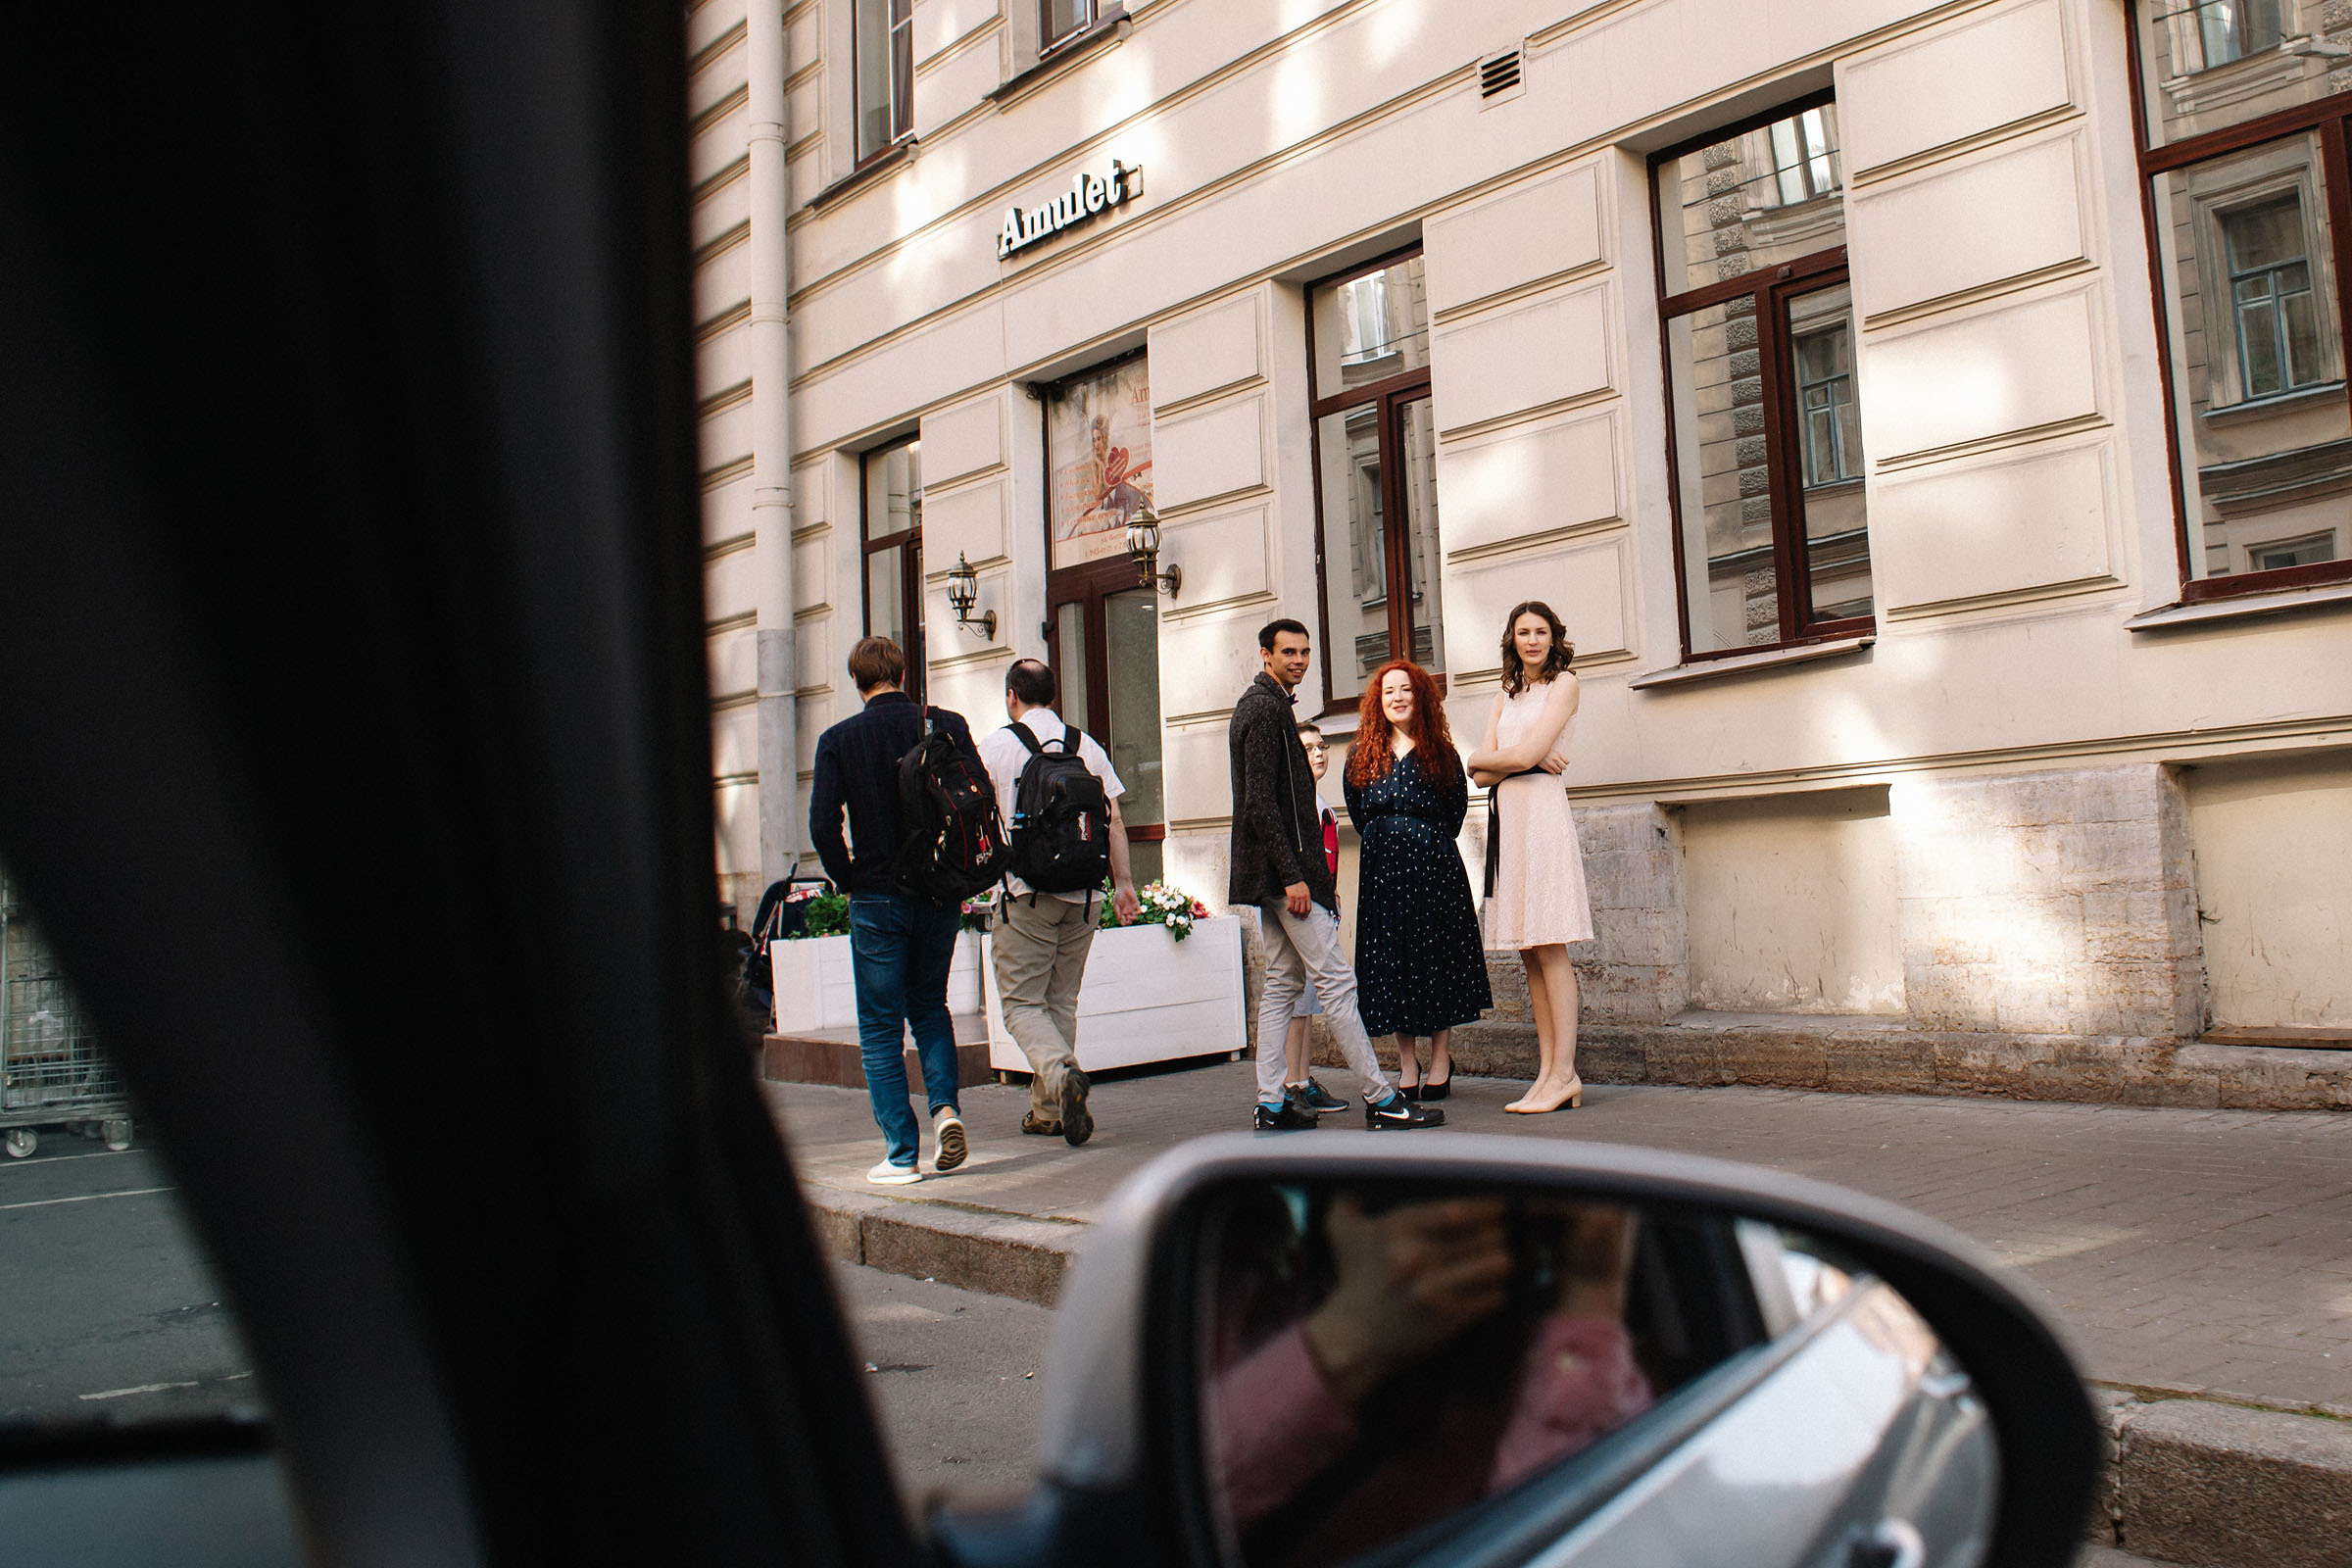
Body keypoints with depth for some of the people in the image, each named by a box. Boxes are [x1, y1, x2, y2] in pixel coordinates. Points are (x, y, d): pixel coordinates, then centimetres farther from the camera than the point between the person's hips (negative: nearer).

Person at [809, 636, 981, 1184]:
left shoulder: (838, 739, -5)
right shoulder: (947, 725, -1)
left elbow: (823, 827, -12)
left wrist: (849, 881, 3)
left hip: (877, 898, -2)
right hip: (942, 897, 3)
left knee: (881, 1028, 6)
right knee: (929, 1005, 22)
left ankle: (902, 1154, 5)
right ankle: (945, 1106, 3)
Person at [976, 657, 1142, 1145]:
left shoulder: (994, 747, 0)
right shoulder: (1088, 747, 9)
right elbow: (1114, 821, 6)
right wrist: (1124, 883, 10)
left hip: (1026, 891, -4)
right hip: (1082, 892, 4)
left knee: (1022, 1002, 1)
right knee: (1061, 1000, 13)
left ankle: (1062, 1073, -26)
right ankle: (1048, 1112, 17)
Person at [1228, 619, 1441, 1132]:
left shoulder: (1262, 704, 19)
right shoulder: (1266, 709, -13)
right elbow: (1260, 802, -21)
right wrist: (1292, 876, -22)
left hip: (1276, 872, 11)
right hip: (1284, 867, -11)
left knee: (1283, 983, 10)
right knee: (1336, 980, -8)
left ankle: (1271, 1104, 12)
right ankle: (1380, 1099, -4)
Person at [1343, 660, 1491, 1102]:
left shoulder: (1440, 754, 4)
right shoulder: (1363, 758, 8)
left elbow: (1456, 809, 6)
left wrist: (1428, 846, 5)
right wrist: (1386, 842, 11)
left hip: (1435, 868, -2)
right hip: (1382, 870, 2)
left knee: (1438, 959, 1)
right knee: (1391, 963, 2)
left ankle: (1440, 1063, 9)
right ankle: (1407, 1066, 9)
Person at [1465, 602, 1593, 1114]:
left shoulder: (1563, 683, 3)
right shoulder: (1505, 696, 22)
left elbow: (1527, 754, -9)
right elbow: (1482, 777, 11)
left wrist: (1482, 758, 8)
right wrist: (1521, 758, -5)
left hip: (1541, 808, -6)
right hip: (1506, 815, 7)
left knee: (1548, 947, -9)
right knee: (1530, 954, 4)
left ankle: (1564, 1073, -8)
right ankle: (1548, 1073, 5)